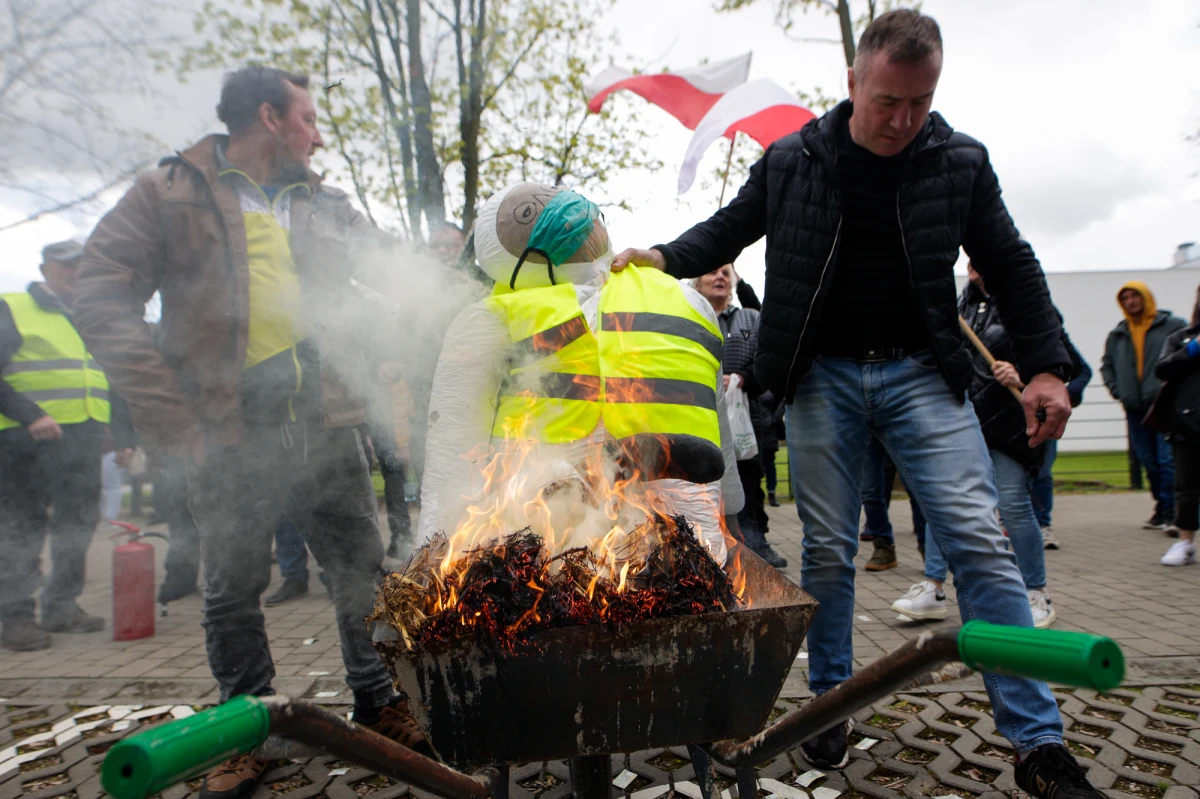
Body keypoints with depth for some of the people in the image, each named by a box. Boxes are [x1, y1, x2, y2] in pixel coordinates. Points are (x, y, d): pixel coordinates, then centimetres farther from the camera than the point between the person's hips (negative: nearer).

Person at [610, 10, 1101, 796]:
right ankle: (831, 703, 23)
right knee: (828, 551, 4)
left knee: (981, 542, -7)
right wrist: (664, 258, -2)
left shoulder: (961, 162, 3)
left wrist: (1046, 367, 4)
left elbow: (1011, 267, 10)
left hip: (922, 373, 1)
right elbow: (727, 229, 15)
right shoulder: (792, 161, 2)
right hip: (823, 378, 0)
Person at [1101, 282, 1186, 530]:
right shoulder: (1117, 335, 13)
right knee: (1148, 461, 10)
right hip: (1135, 408, 4)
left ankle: (1169, 511, -3)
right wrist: (1116, 391, 7)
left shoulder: (1173, 325, 2)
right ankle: (1162, 506, 21)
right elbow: (1107, 365, 21)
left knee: (1168, 459, -8)